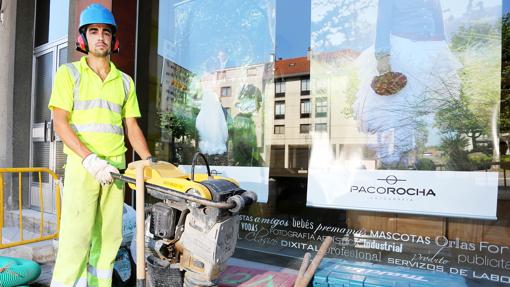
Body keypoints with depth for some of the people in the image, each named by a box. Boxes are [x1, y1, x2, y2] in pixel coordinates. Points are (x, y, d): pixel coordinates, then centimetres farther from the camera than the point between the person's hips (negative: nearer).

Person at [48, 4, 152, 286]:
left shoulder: (125, 81, 15)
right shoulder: (69, 73, 5)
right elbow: (60, 122, -5)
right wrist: (90, 160, -19)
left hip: (116, 167, 4)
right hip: (82, 165, -3)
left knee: (108, 239, 6)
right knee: (76, 239, -7)